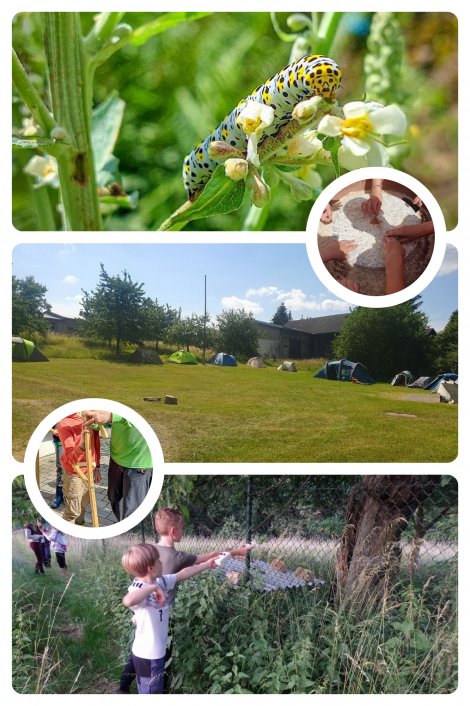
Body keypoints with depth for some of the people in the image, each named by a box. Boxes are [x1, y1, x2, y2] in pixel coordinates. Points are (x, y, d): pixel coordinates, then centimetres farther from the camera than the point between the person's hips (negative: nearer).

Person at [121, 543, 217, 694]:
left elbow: (183, 574, 13)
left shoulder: (161, 581, -2)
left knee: (156, 690, 26)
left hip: (158, 651, 9)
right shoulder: (138, 589, -28)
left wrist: (207, 564, 21)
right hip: (147, 655, -9)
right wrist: (153, 588, -42)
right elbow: (128, 601, -53)